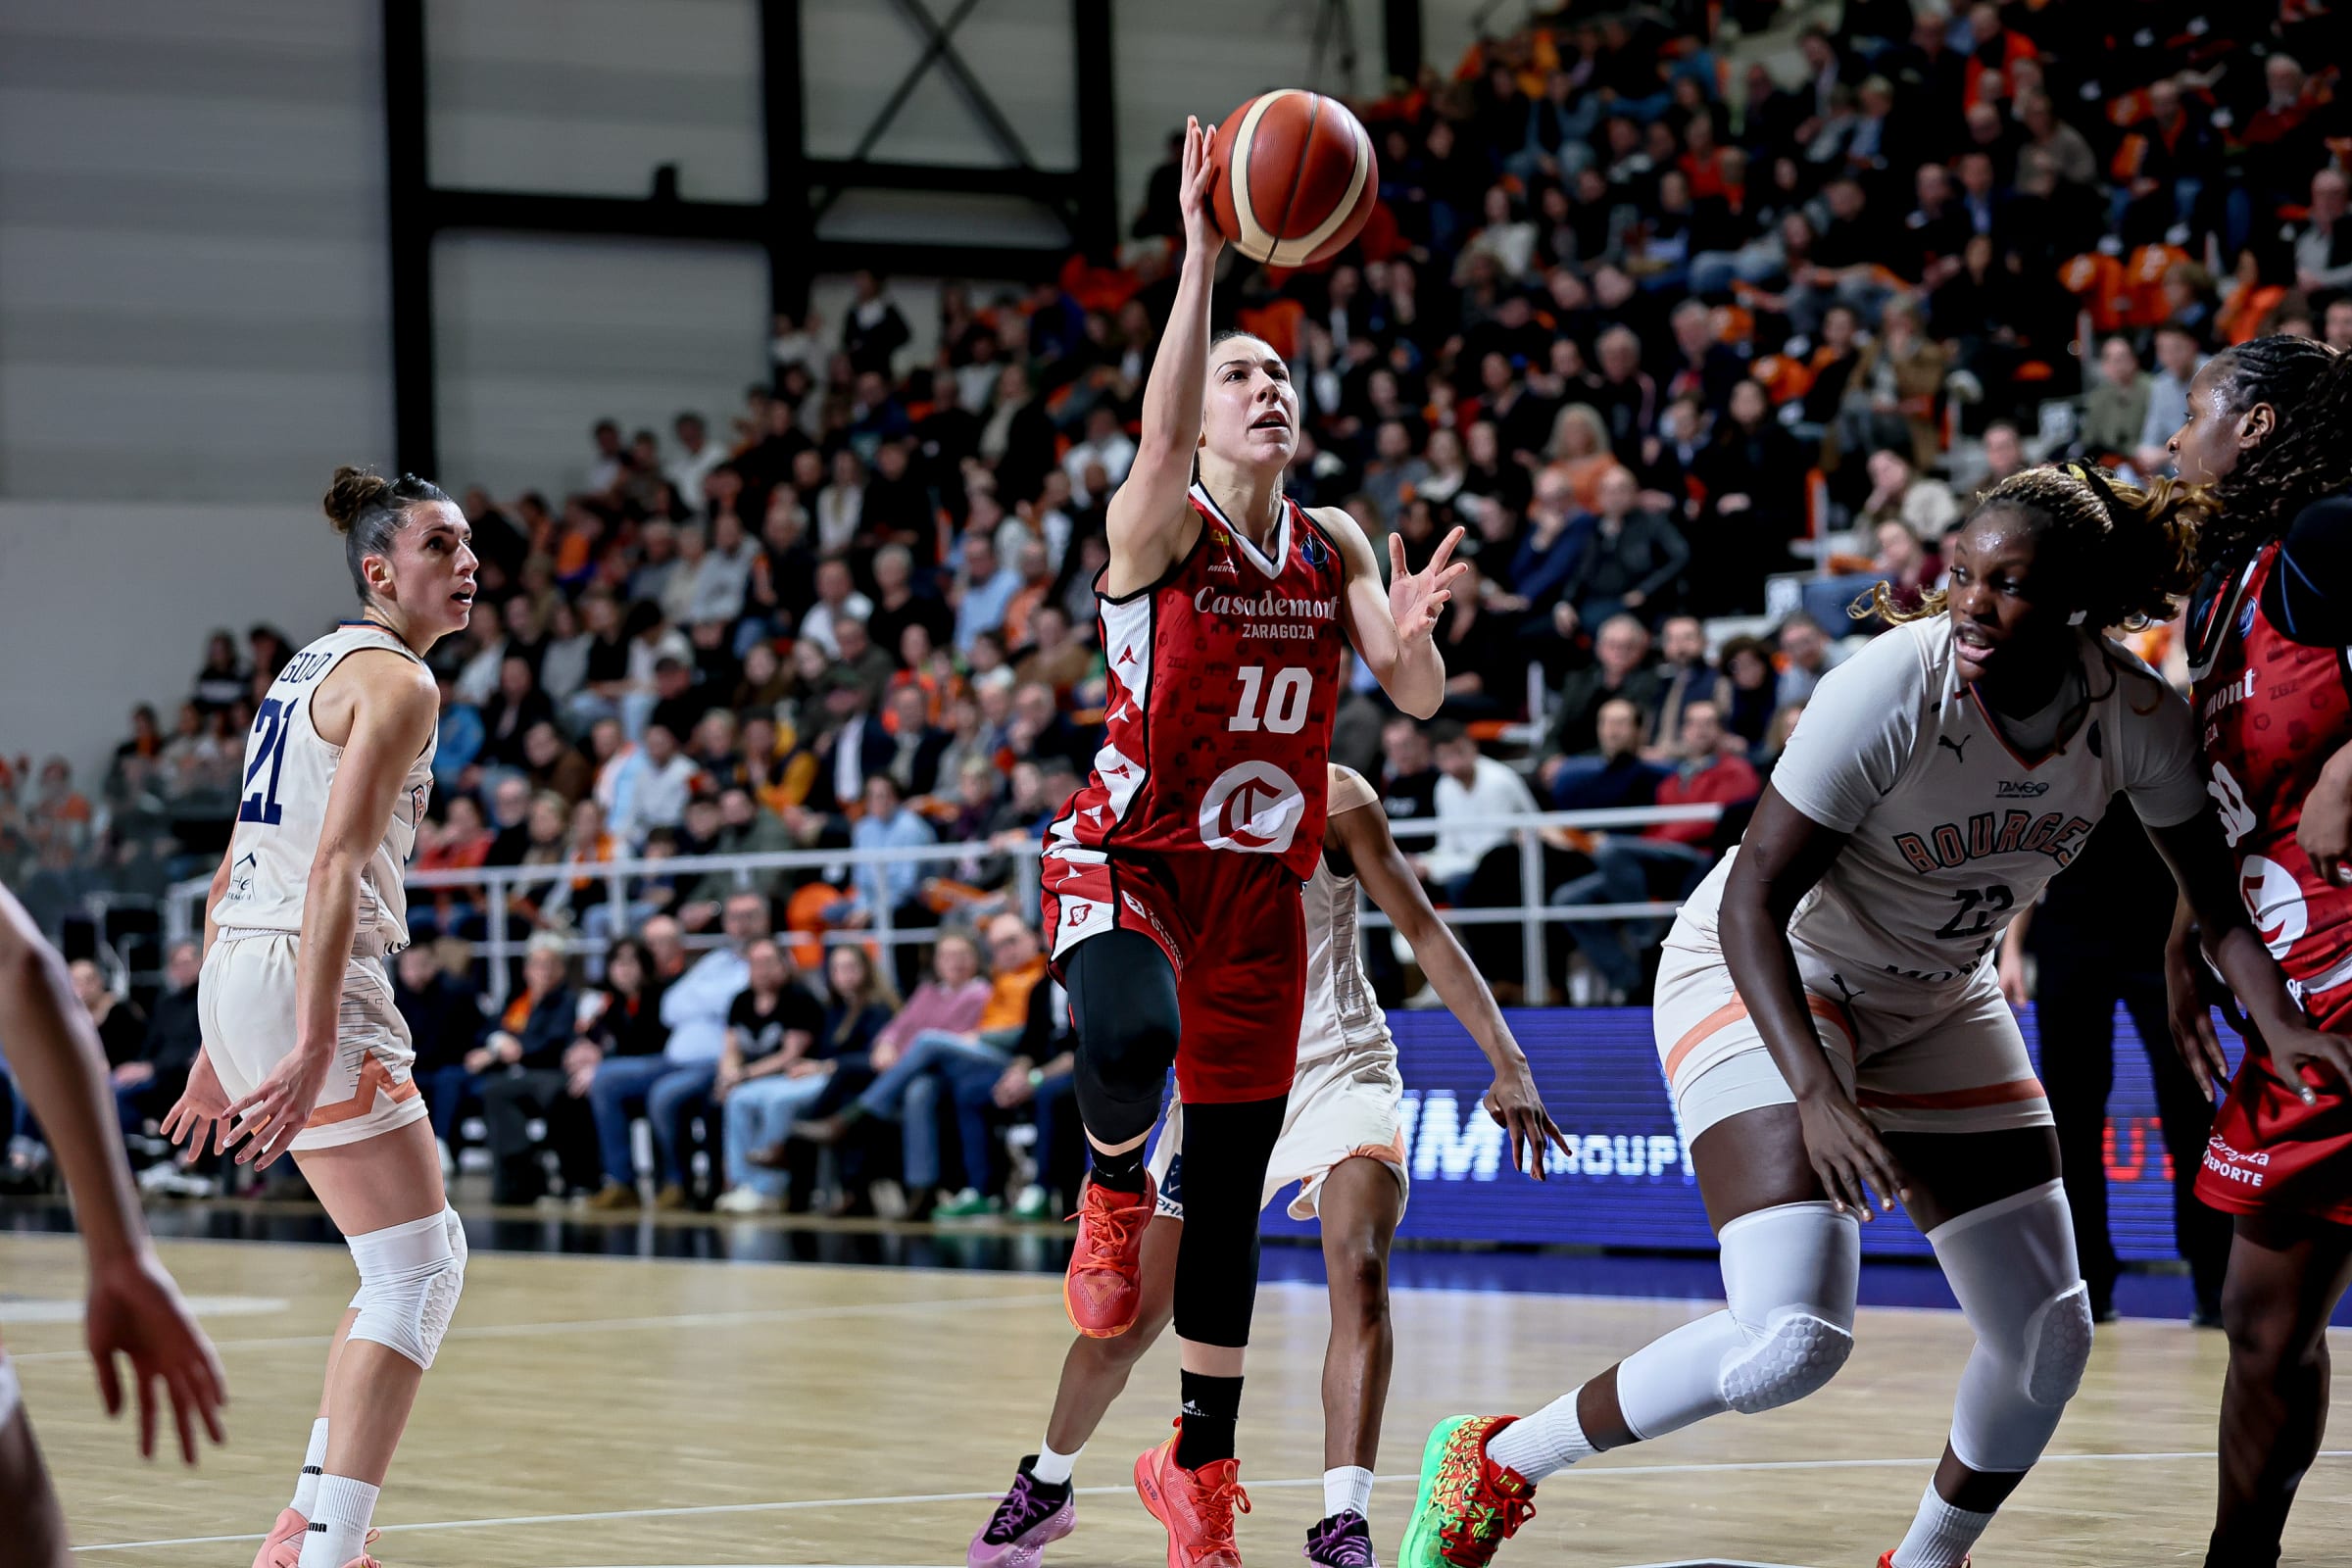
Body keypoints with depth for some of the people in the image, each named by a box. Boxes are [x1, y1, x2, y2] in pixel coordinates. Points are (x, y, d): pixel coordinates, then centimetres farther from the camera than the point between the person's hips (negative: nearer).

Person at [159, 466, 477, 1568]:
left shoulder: (312, 669, 20)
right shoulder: (396, 680, -9)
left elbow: (232, 877, 22)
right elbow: (335, 869, -20)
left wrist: (219, 1048, 24)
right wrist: (313, 1048, -26)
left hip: (238, 980, 9)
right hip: (308, 982, -9)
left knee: (412, 1262, 17)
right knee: (420, 1271, -7)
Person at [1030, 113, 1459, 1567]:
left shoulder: (1333, 546, 3)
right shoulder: (1158, 527, -11)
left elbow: (1422, 700, -6)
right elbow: (1162, 438, -35)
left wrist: (1409, 634, -30)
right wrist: (1202, 257, -43)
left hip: (1261, 884, 5)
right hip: (1128, 860, -5)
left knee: (1235, 1187, 8)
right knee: (1132, 1041, -39)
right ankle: (1114, 1188, -4)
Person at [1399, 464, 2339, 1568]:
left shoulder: (2140, 717, -15)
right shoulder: (1893, 690, -30)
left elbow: (2223, 905, -2)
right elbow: (1751, 899, -27)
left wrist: (2296, 1037, -19)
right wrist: (1813, 1091, -38)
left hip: (1933, 1001, 6)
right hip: (1761, 979, -6)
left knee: (2048, 1336, 5)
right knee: (1792, 1342, -23)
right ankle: (1495, 1464, -5)